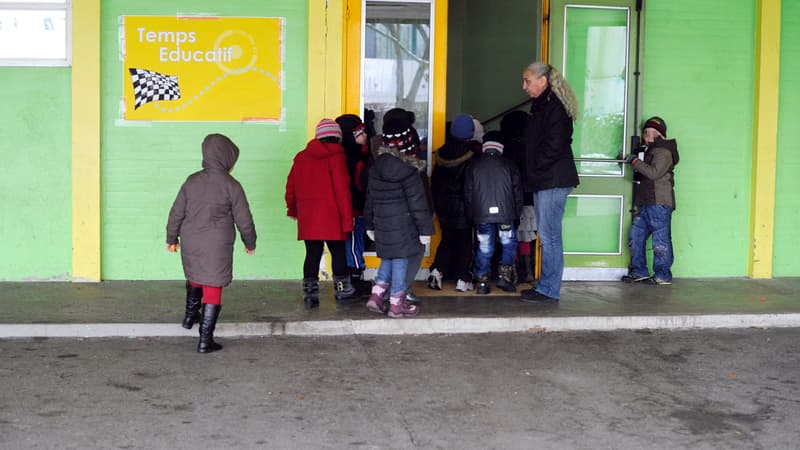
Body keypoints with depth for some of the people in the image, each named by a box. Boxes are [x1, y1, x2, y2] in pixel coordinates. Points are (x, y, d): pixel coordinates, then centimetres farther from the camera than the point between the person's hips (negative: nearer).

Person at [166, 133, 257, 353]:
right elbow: (243, 220, -6)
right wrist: (250, 242, 11)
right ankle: (205, 340, 4)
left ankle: (190, 315, 45)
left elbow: (177, 212, 7)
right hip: (217, 248, -4)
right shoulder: (231, 186, -11)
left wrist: (172, 238, 21)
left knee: (194, 277, 31)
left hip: (190, 243, 4)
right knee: (213, 289, 3)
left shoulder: (192, 181, 1)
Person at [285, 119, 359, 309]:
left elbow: (291, 185, 13)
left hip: (307, 217, 4)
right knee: (338, 253, 9)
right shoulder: (336, 156, -8)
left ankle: (310, 295, 8)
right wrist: (347, 219, -7)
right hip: (332, 218, -4)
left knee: (312, 255, 8)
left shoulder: (301, 157, 7)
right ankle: (343, 292, 16)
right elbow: (342, 189, -11)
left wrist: (292, 208, 28)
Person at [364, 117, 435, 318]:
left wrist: (370, 224, 22)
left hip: (382, 223, 7)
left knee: (388, 259, 20)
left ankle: (376, 295, 16)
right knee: (400, 260, 2)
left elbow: (370, 197, 13)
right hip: (402, 224, -7)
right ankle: (397, 304, 8)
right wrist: (425, 229, -8)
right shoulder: (407, 169, -15)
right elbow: (417, 201, -13)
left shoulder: (377, 165, 6)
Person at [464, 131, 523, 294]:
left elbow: (468, 194, 9)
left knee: (484, 247, 8)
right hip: (505, 213, -1)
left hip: (481, 215, 1)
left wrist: (472, 214, 16)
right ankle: (504, 275, 4)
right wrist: (517, 213, 14)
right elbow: (517, 192, 6)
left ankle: (482, 281, 5)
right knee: (509, 244, 13)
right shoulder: (509, 165, 5)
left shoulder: (473, 166, 8)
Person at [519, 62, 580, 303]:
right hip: (544, 181, 10)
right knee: (547, 235, 11)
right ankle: (546, 286, 16)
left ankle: (549, 290, -3)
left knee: (549, 235, -7)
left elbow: (553, 147, -19)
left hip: (553, 181, -10)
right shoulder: (540, 106, 20)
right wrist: (531, 174, 14)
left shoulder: (554, 107, -12)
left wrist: (534, 168, -10)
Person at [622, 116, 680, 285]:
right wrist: (632, 160, 15)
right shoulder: (649, 150, 22)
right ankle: (639, 271, 17)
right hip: (645, 204, 10)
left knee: (661, 240, -4)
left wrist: (636, 162, -13)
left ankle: (663, 276, 0)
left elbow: (654, 173, -22)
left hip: (659, 203, -10)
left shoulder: (664, 152, -9)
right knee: (635, 237, 10)